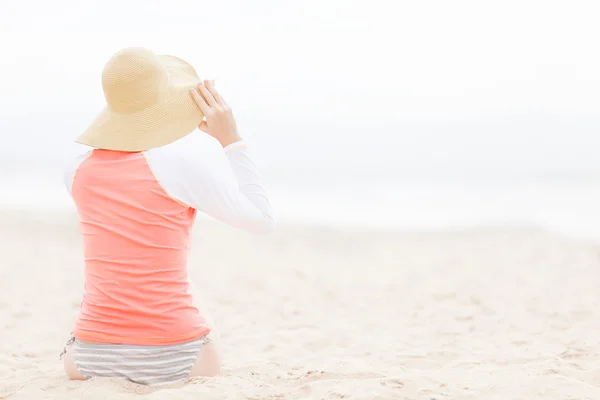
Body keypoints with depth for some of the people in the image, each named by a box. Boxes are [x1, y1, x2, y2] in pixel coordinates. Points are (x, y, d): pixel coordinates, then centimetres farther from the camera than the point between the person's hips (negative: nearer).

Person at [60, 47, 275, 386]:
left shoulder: (77, 171, 2)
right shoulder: (182, 162, -13)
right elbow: (264, 221, -1)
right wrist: (231, 138, 0)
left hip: (92, 357, 3)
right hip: (170, 358, -3)